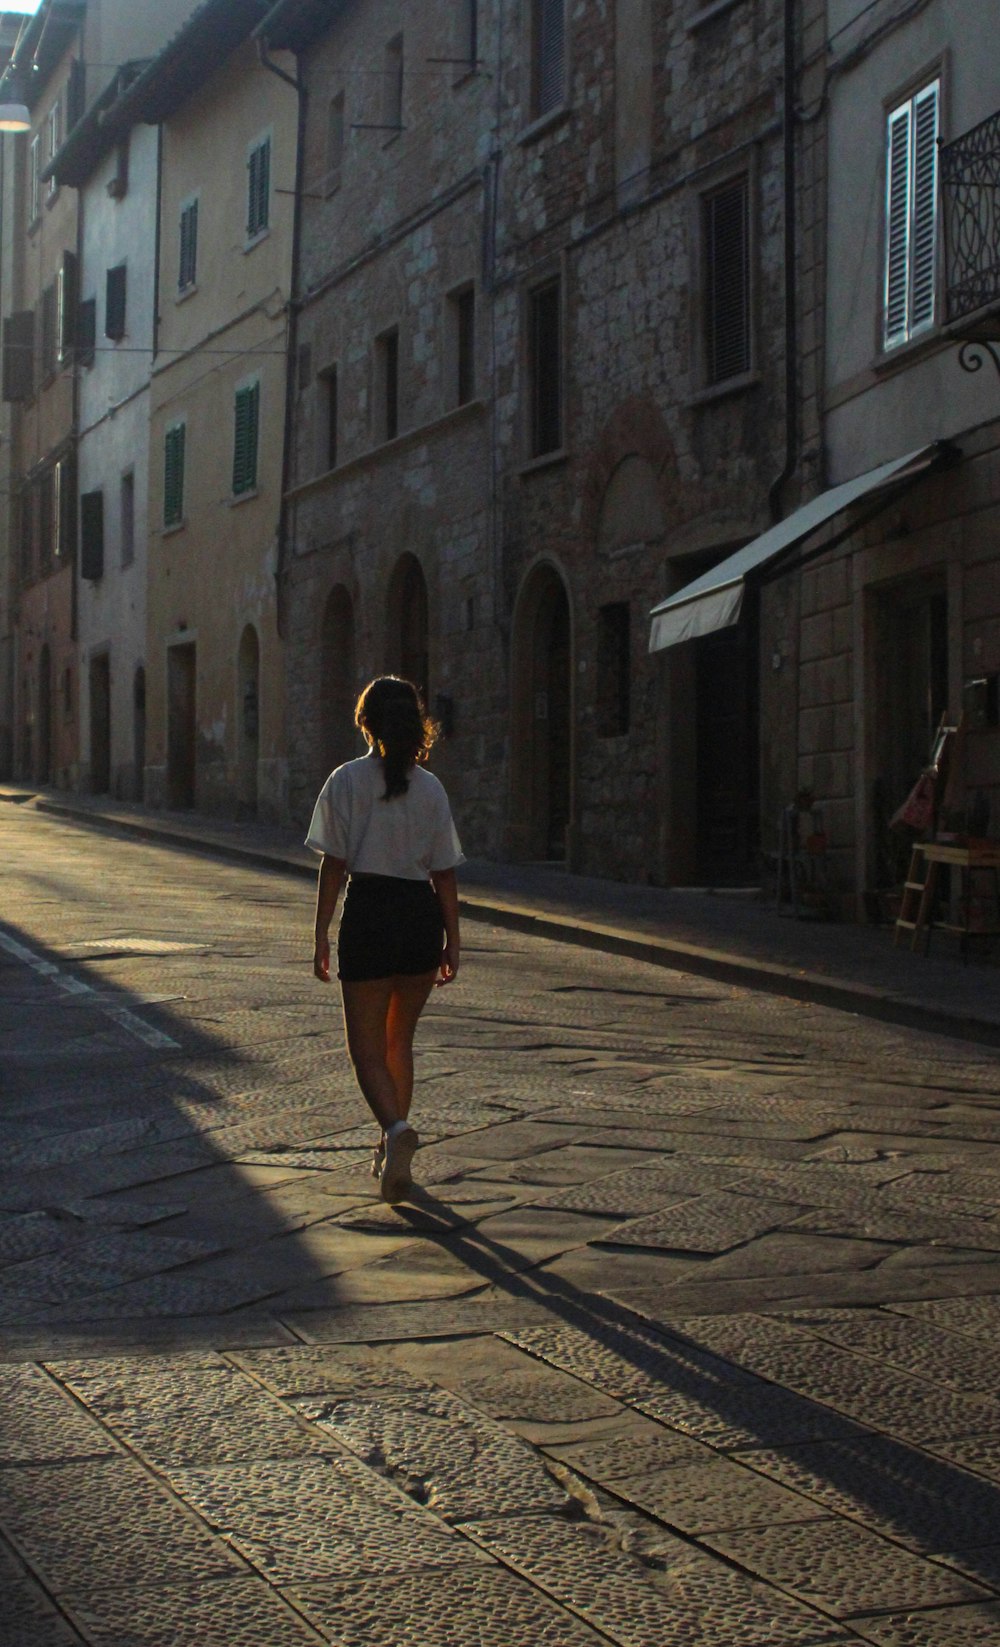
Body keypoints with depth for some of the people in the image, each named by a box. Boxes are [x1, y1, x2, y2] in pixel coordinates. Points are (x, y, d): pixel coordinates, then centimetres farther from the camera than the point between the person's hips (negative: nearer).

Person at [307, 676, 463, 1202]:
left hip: (369, 911, -3)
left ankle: (395, 1127, -26)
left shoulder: (346, 780, -5)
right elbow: (444, 873, 4)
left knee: (367, 1047, 1)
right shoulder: (430, 787, 3)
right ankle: (391, 1153, 25)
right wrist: (452, 941, 10)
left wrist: (322, 936, -1)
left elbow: (333, 866, -6)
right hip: (421, 916, 3)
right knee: (400, 1041, 18)